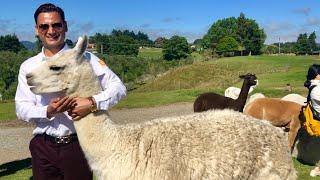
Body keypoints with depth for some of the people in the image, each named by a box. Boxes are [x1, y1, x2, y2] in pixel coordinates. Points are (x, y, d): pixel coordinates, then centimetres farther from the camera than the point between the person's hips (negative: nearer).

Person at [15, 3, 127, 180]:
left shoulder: (85, 59, -1)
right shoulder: (28, 66, 6)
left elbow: (119, 87, -6)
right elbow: (21, 108, 1)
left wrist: (93, 103, -22)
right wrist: (48, 111, -18)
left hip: (77, 144, -2)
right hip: (43, 147, 2)